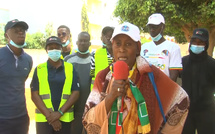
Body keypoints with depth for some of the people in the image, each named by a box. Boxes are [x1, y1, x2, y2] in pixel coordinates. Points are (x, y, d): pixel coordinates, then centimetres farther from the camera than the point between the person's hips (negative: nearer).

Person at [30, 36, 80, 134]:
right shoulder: (39, 69, 4)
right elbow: (34, 95, -1)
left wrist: (60, 112, -9)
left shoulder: (70, 68, 5)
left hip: (65, 118, 0)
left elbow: (76, 93, 0)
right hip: (43, 119, 0)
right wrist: (49, 115, -10)